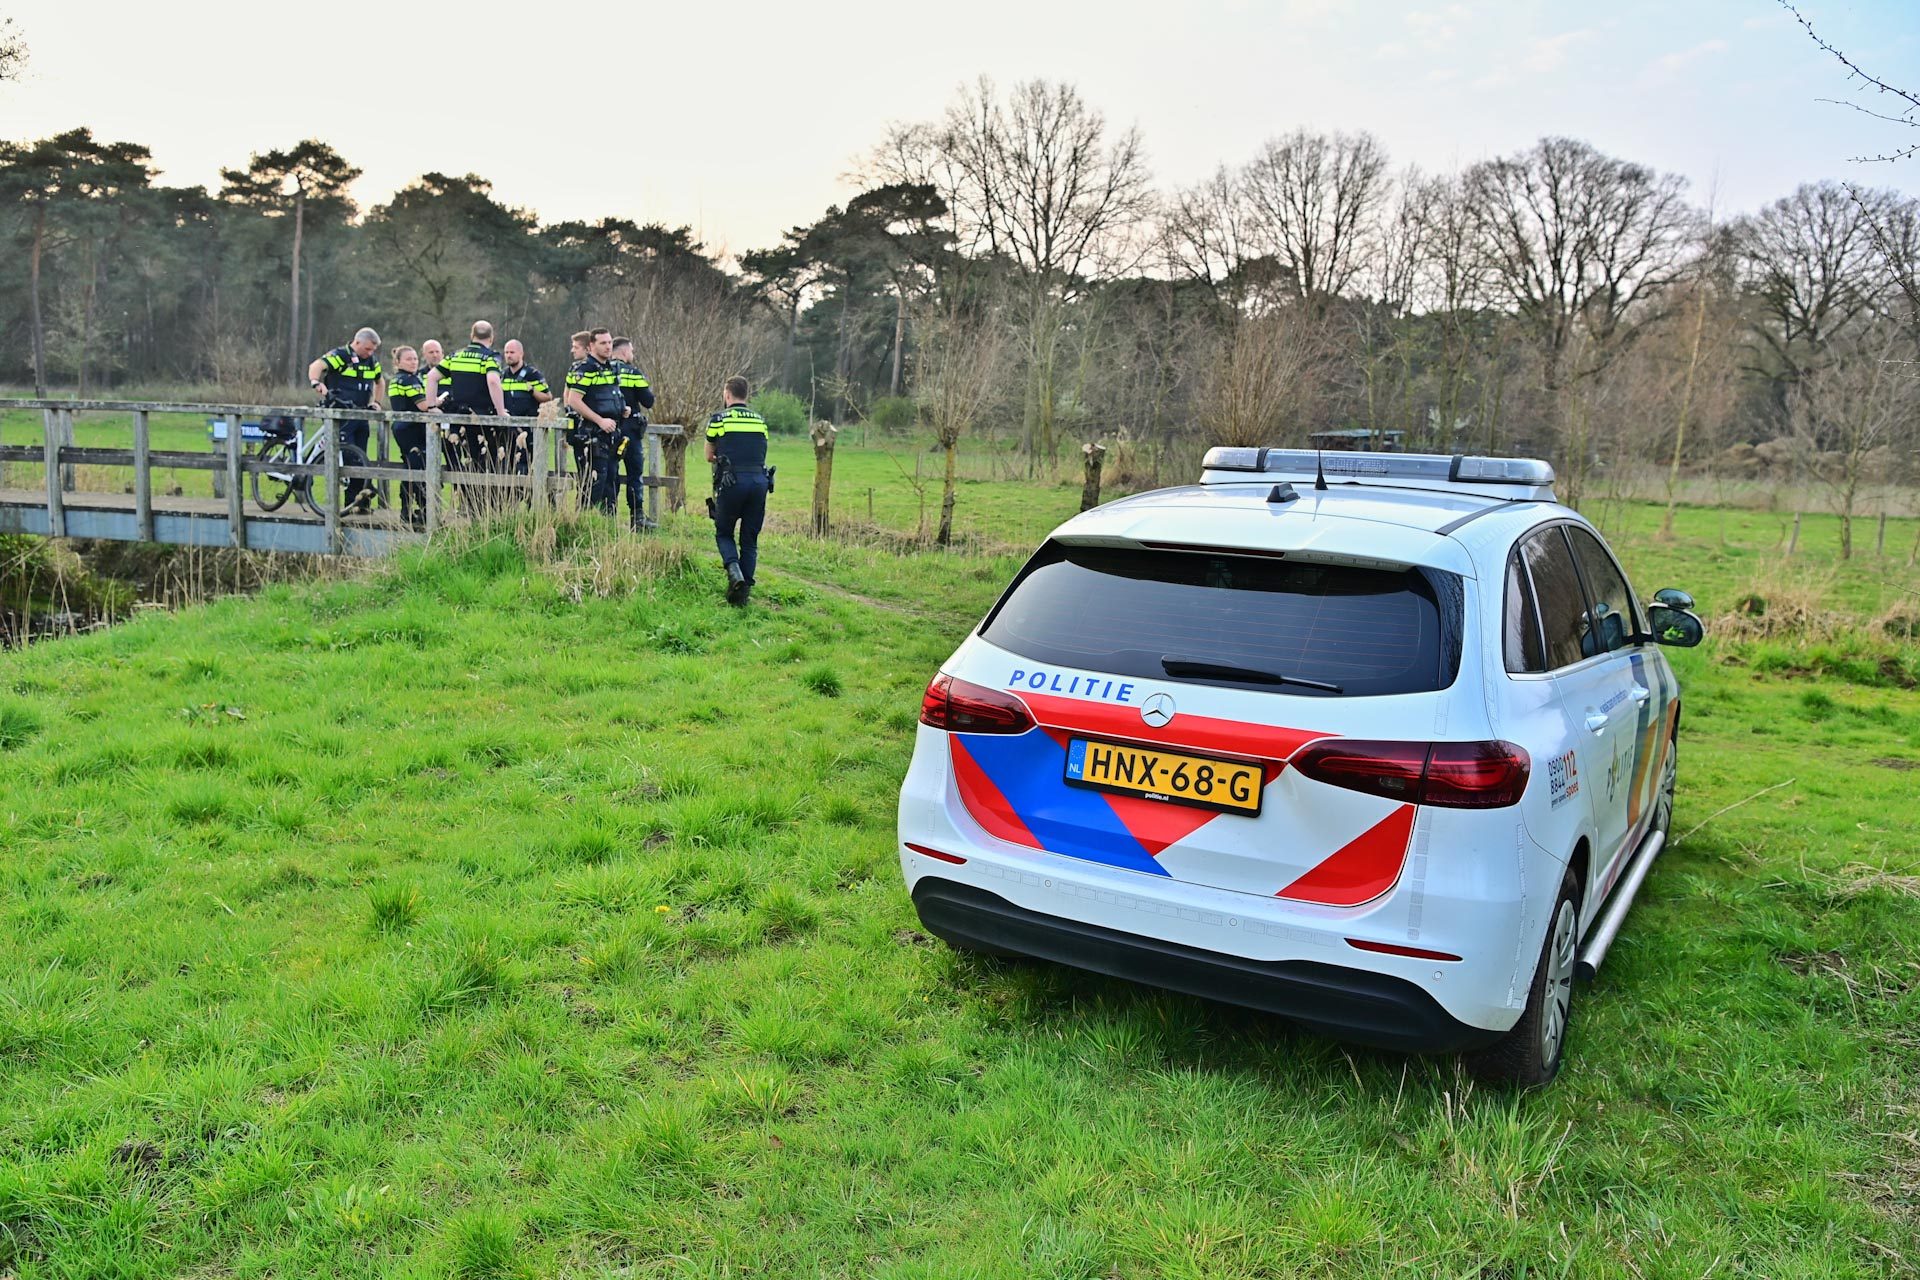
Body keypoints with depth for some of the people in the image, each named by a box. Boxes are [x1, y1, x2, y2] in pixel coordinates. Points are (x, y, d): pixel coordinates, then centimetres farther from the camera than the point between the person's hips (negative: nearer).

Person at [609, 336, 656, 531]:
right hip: (630, 429, -3)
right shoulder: (633, 372, -6)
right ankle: (637, 517, -1)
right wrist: (650, 390, 14)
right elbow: (648, 402, -6)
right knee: (635, 474, 3)